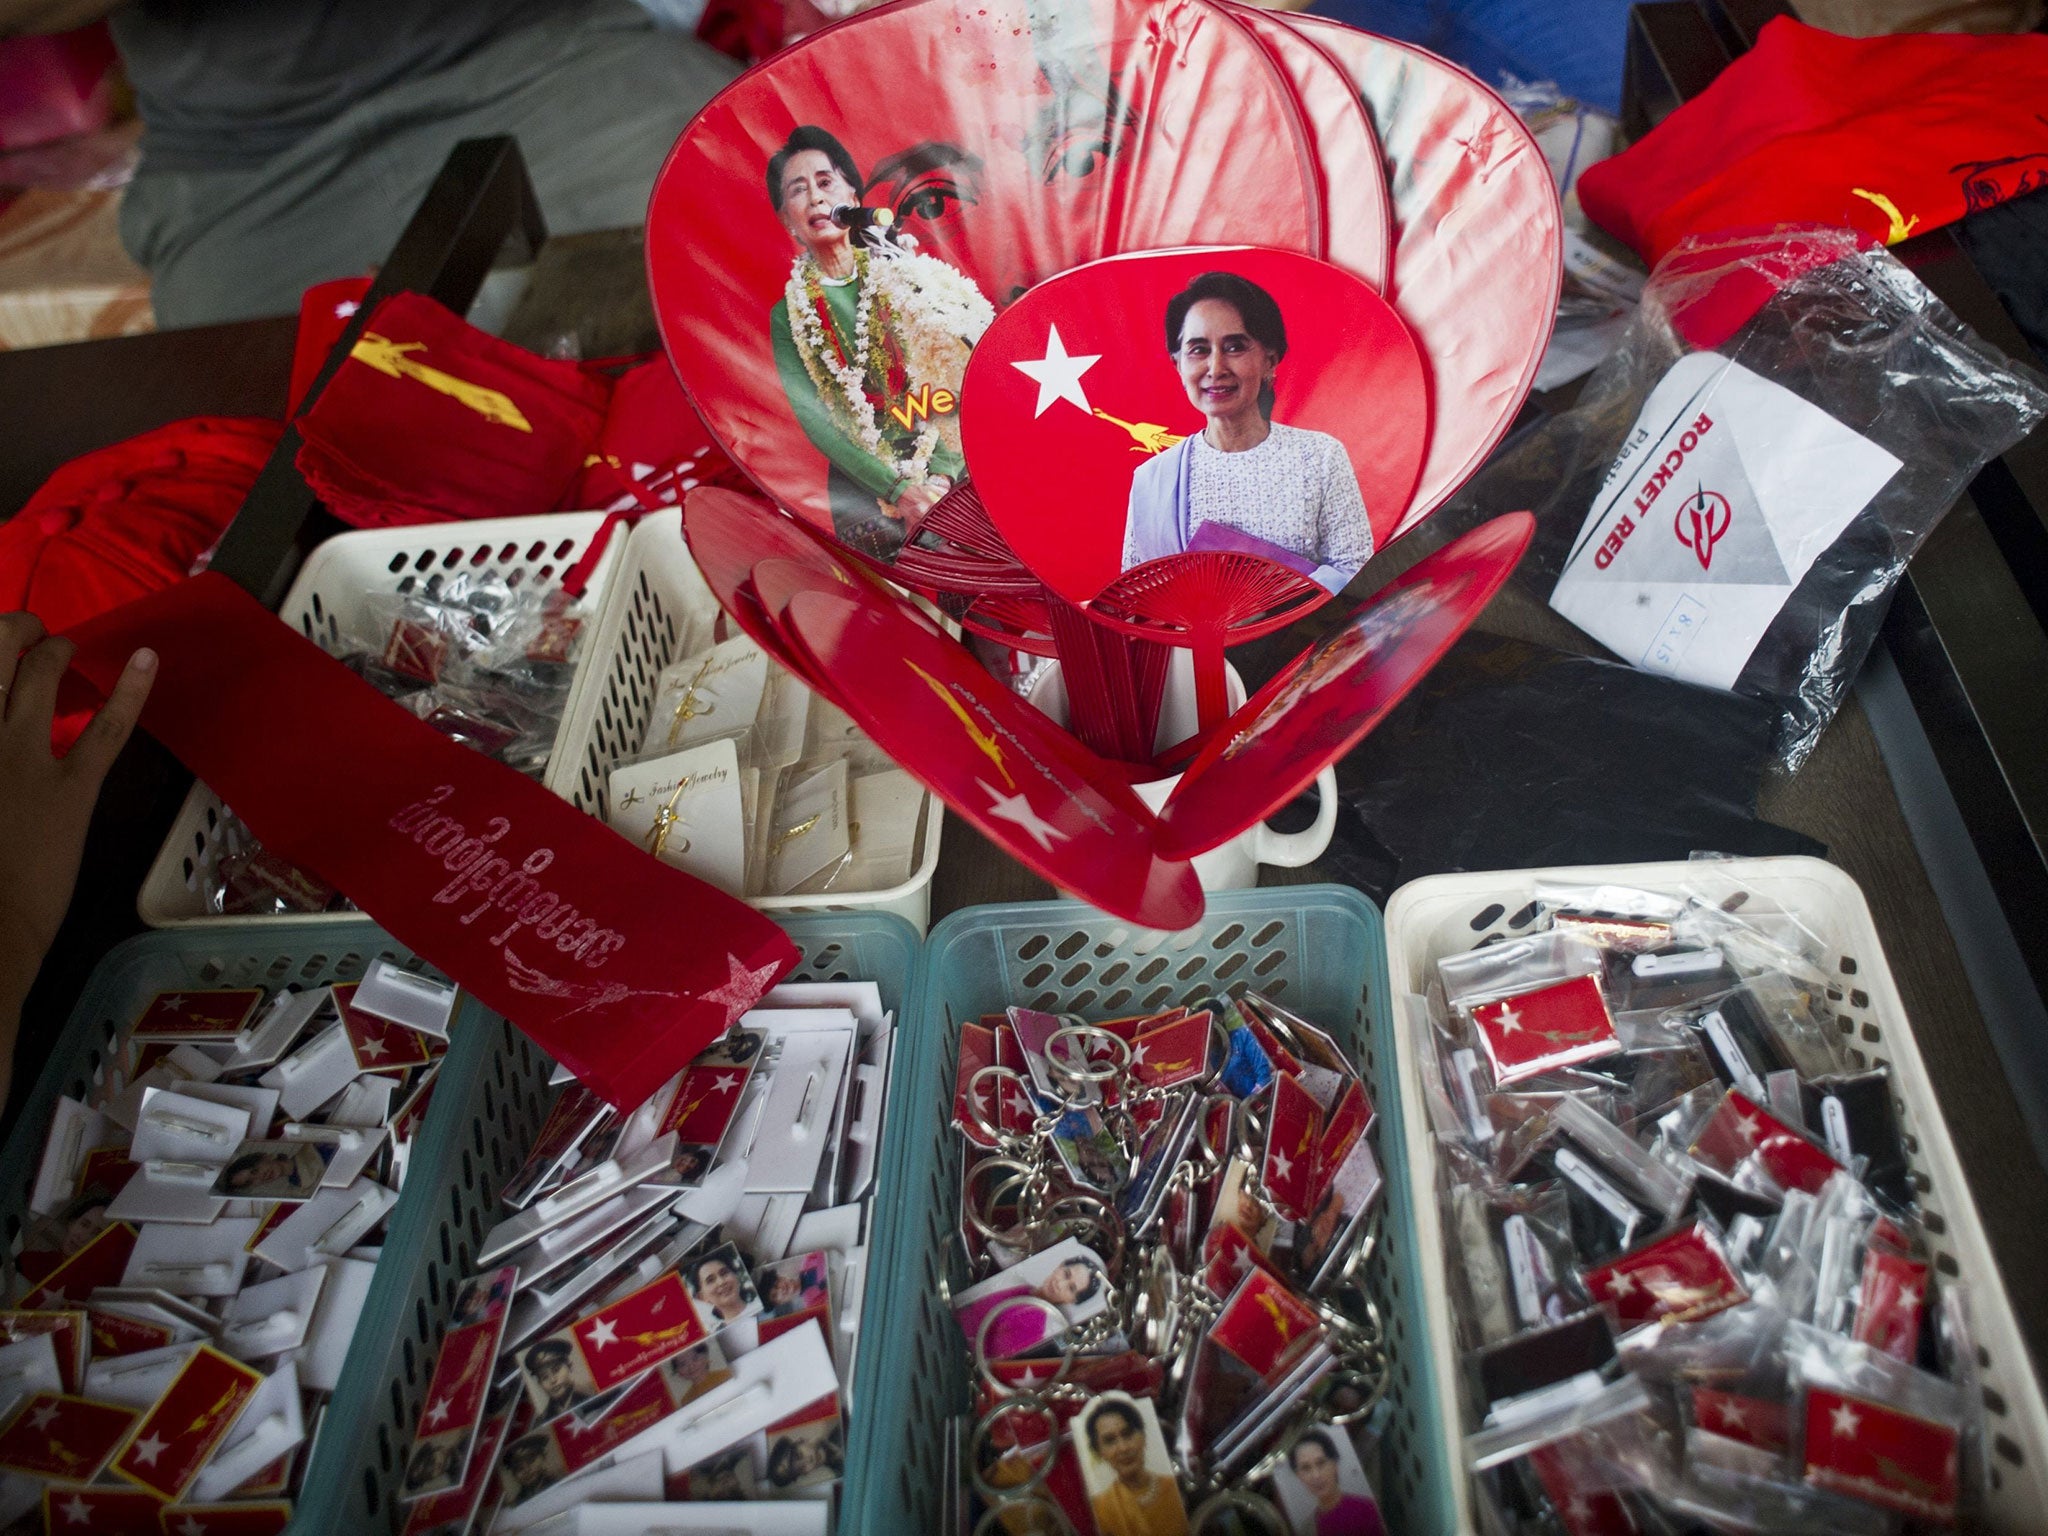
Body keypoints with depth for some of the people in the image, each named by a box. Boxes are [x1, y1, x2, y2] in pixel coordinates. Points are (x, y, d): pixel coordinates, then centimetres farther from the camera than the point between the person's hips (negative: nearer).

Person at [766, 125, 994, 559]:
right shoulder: (787, 315, 6)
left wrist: (942, 474, -16)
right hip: (863, 491, 0)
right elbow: (816, 423, -3)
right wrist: (898, 489, -16)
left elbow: (953, 380, 0)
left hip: (948, 477, 0)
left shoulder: (905, 275, 8)